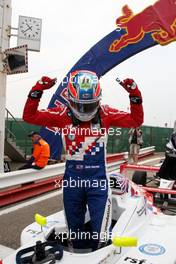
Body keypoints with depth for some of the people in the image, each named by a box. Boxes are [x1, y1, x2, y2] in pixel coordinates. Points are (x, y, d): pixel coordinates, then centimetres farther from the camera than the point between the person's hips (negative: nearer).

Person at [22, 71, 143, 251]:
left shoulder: (106, 114, -5)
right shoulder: (62, 114, -6)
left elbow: (136, 120, -1)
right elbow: (29, 116, -4)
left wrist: (135, 96, -11)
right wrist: (36, 91, -15)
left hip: (98, 179, -1)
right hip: (72, 179, 2)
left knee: (101, 233, 4)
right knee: (74, 227, 22)